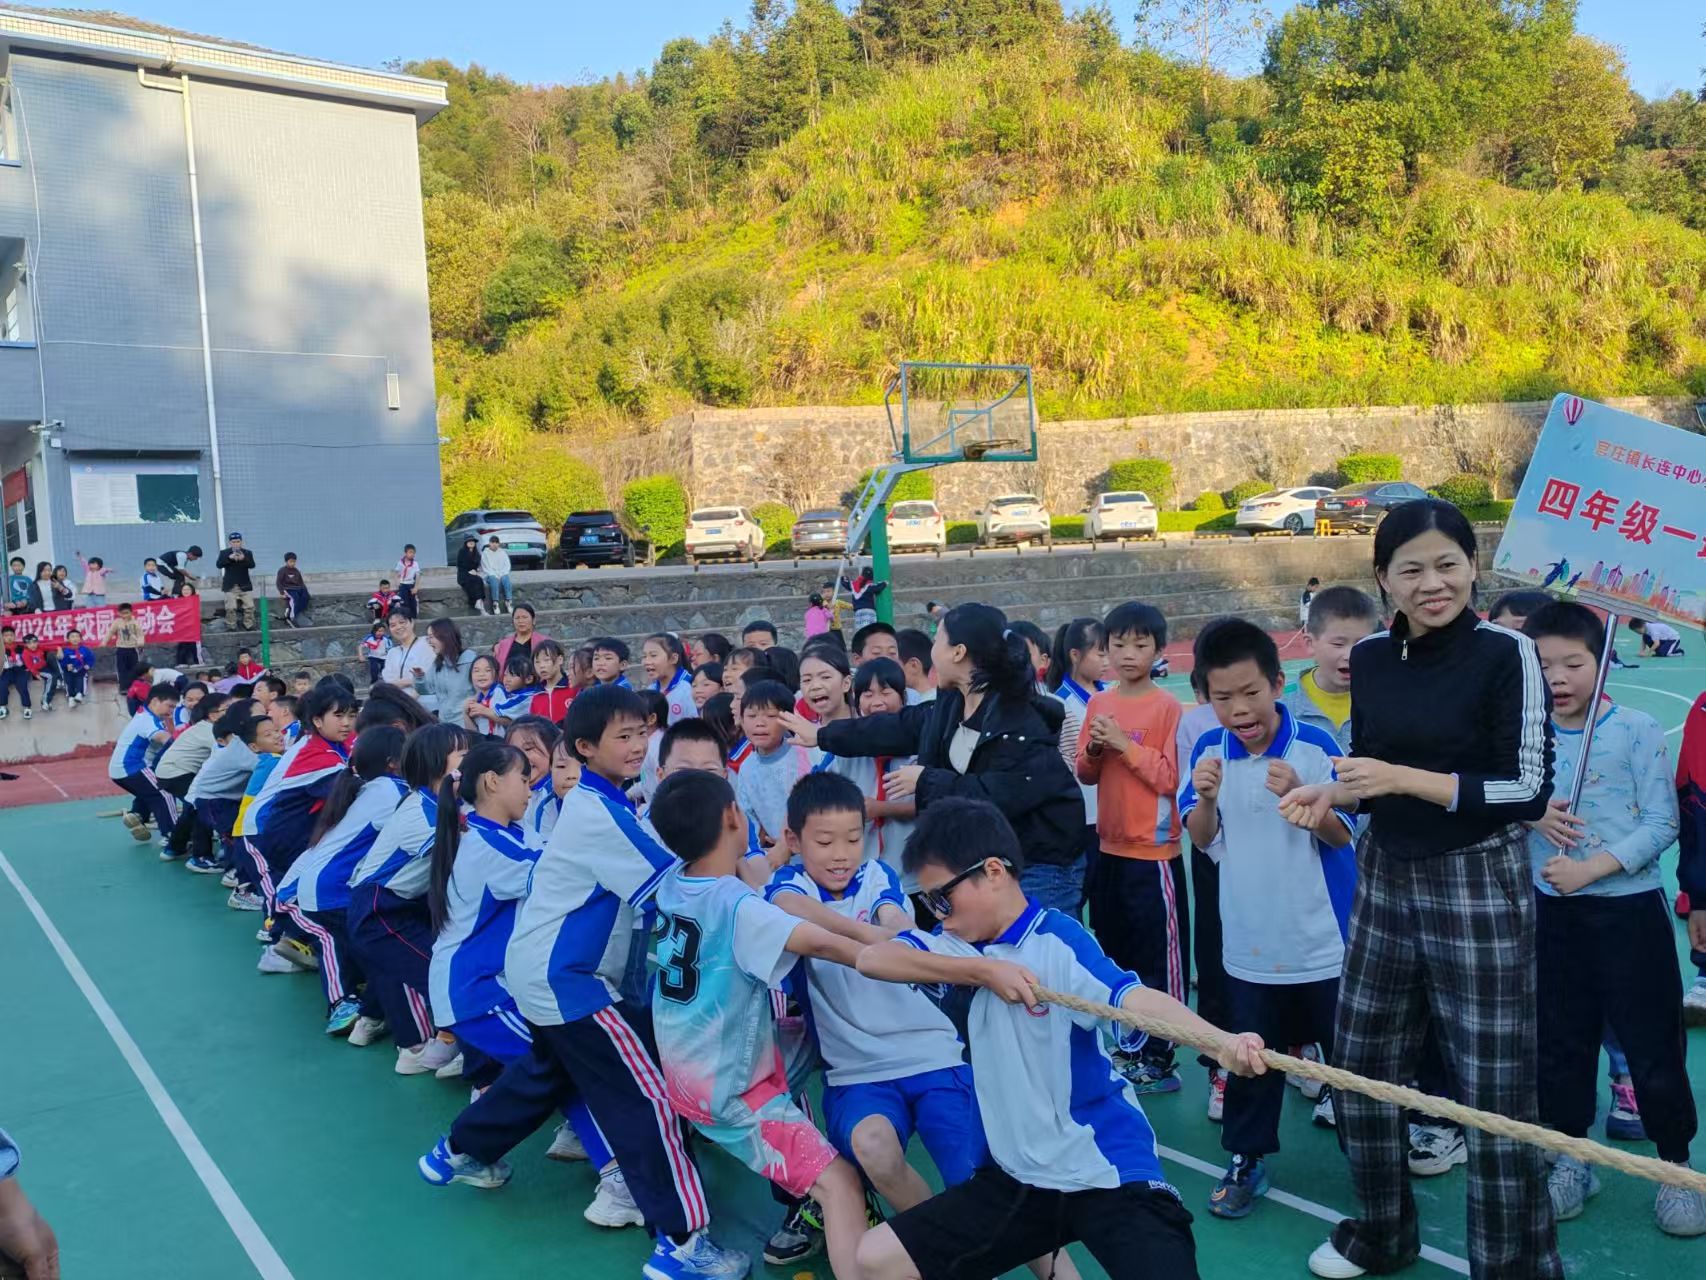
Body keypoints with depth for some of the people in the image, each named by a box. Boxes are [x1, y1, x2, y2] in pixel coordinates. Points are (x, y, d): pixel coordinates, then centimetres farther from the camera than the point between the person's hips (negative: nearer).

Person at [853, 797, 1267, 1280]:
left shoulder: (1057, 942, -16)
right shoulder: (963, 948, 3)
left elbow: (1134, 998, -31)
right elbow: (871, 958, -10)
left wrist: (1223, 1042, -49)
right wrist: (983, 971, -20)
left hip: (1107, 1174, -6)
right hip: (1018, 1177, 6)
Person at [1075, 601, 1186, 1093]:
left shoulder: (1168, 707, -10)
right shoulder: (1099, 704, 7)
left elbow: (1170, 777, -15)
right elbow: (1085, 774, 9)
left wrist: (1125, 744, -19)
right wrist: (1095, 748, -11)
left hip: (1153, 852, -6)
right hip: (1110, 848, 6)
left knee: (1160, 958, 1)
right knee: (1115, 951, 17)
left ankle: (1159, 1058, 11)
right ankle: (1129, 1044, 32)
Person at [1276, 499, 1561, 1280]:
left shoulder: (1506, 654, -13)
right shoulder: (1370, 657, 3)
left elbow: (1527, 792, -15)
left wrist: (1405, 780, -22)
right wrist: (1330, 795, -5)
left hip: (1479, 886, -6)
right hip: (1385, 880, 6)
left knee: (1494, 1089, 3)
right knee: (1357, 1064, 15)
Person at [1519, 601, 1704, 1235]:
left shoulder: (1638, 730, -9)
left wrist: (1591, 868, -18)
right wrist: (1531, 813, -12)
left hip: (1630, 907, -3)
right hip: (1551, 911, 3)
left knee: (1653, 1042, 5)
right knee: (1559, 1040, 13)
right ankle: (1570, 1157, 29)